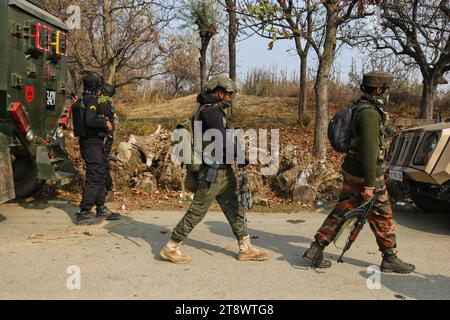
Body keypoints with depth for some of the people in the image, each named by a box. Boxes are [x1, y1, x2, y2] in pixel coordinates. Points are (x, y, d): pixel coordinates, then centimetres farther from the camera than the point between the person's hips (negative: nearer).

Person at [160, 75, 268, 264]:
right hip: (213, 172, -10)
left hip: (224, 171, 10)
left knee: (235, 209, 13)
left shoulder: (215, 111, 14)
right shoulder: (209, 112, -17)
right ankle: (170, 248, 11)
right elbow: (223, 142, -24)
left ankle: (245, 249, 23)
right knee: (197, 212, -1)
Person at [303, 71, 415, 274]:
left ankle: (315, 250, 13)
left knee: (342, 210, 12)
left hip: (351, 172, 9)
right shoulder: (370, 114, -20)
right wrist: (369, 184, -24)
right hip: (365, 175, -9)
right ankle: (390, 259, 20)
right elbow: (369, 150, -25)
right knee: (382, 217, 6)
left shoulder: (360, 108, 13)